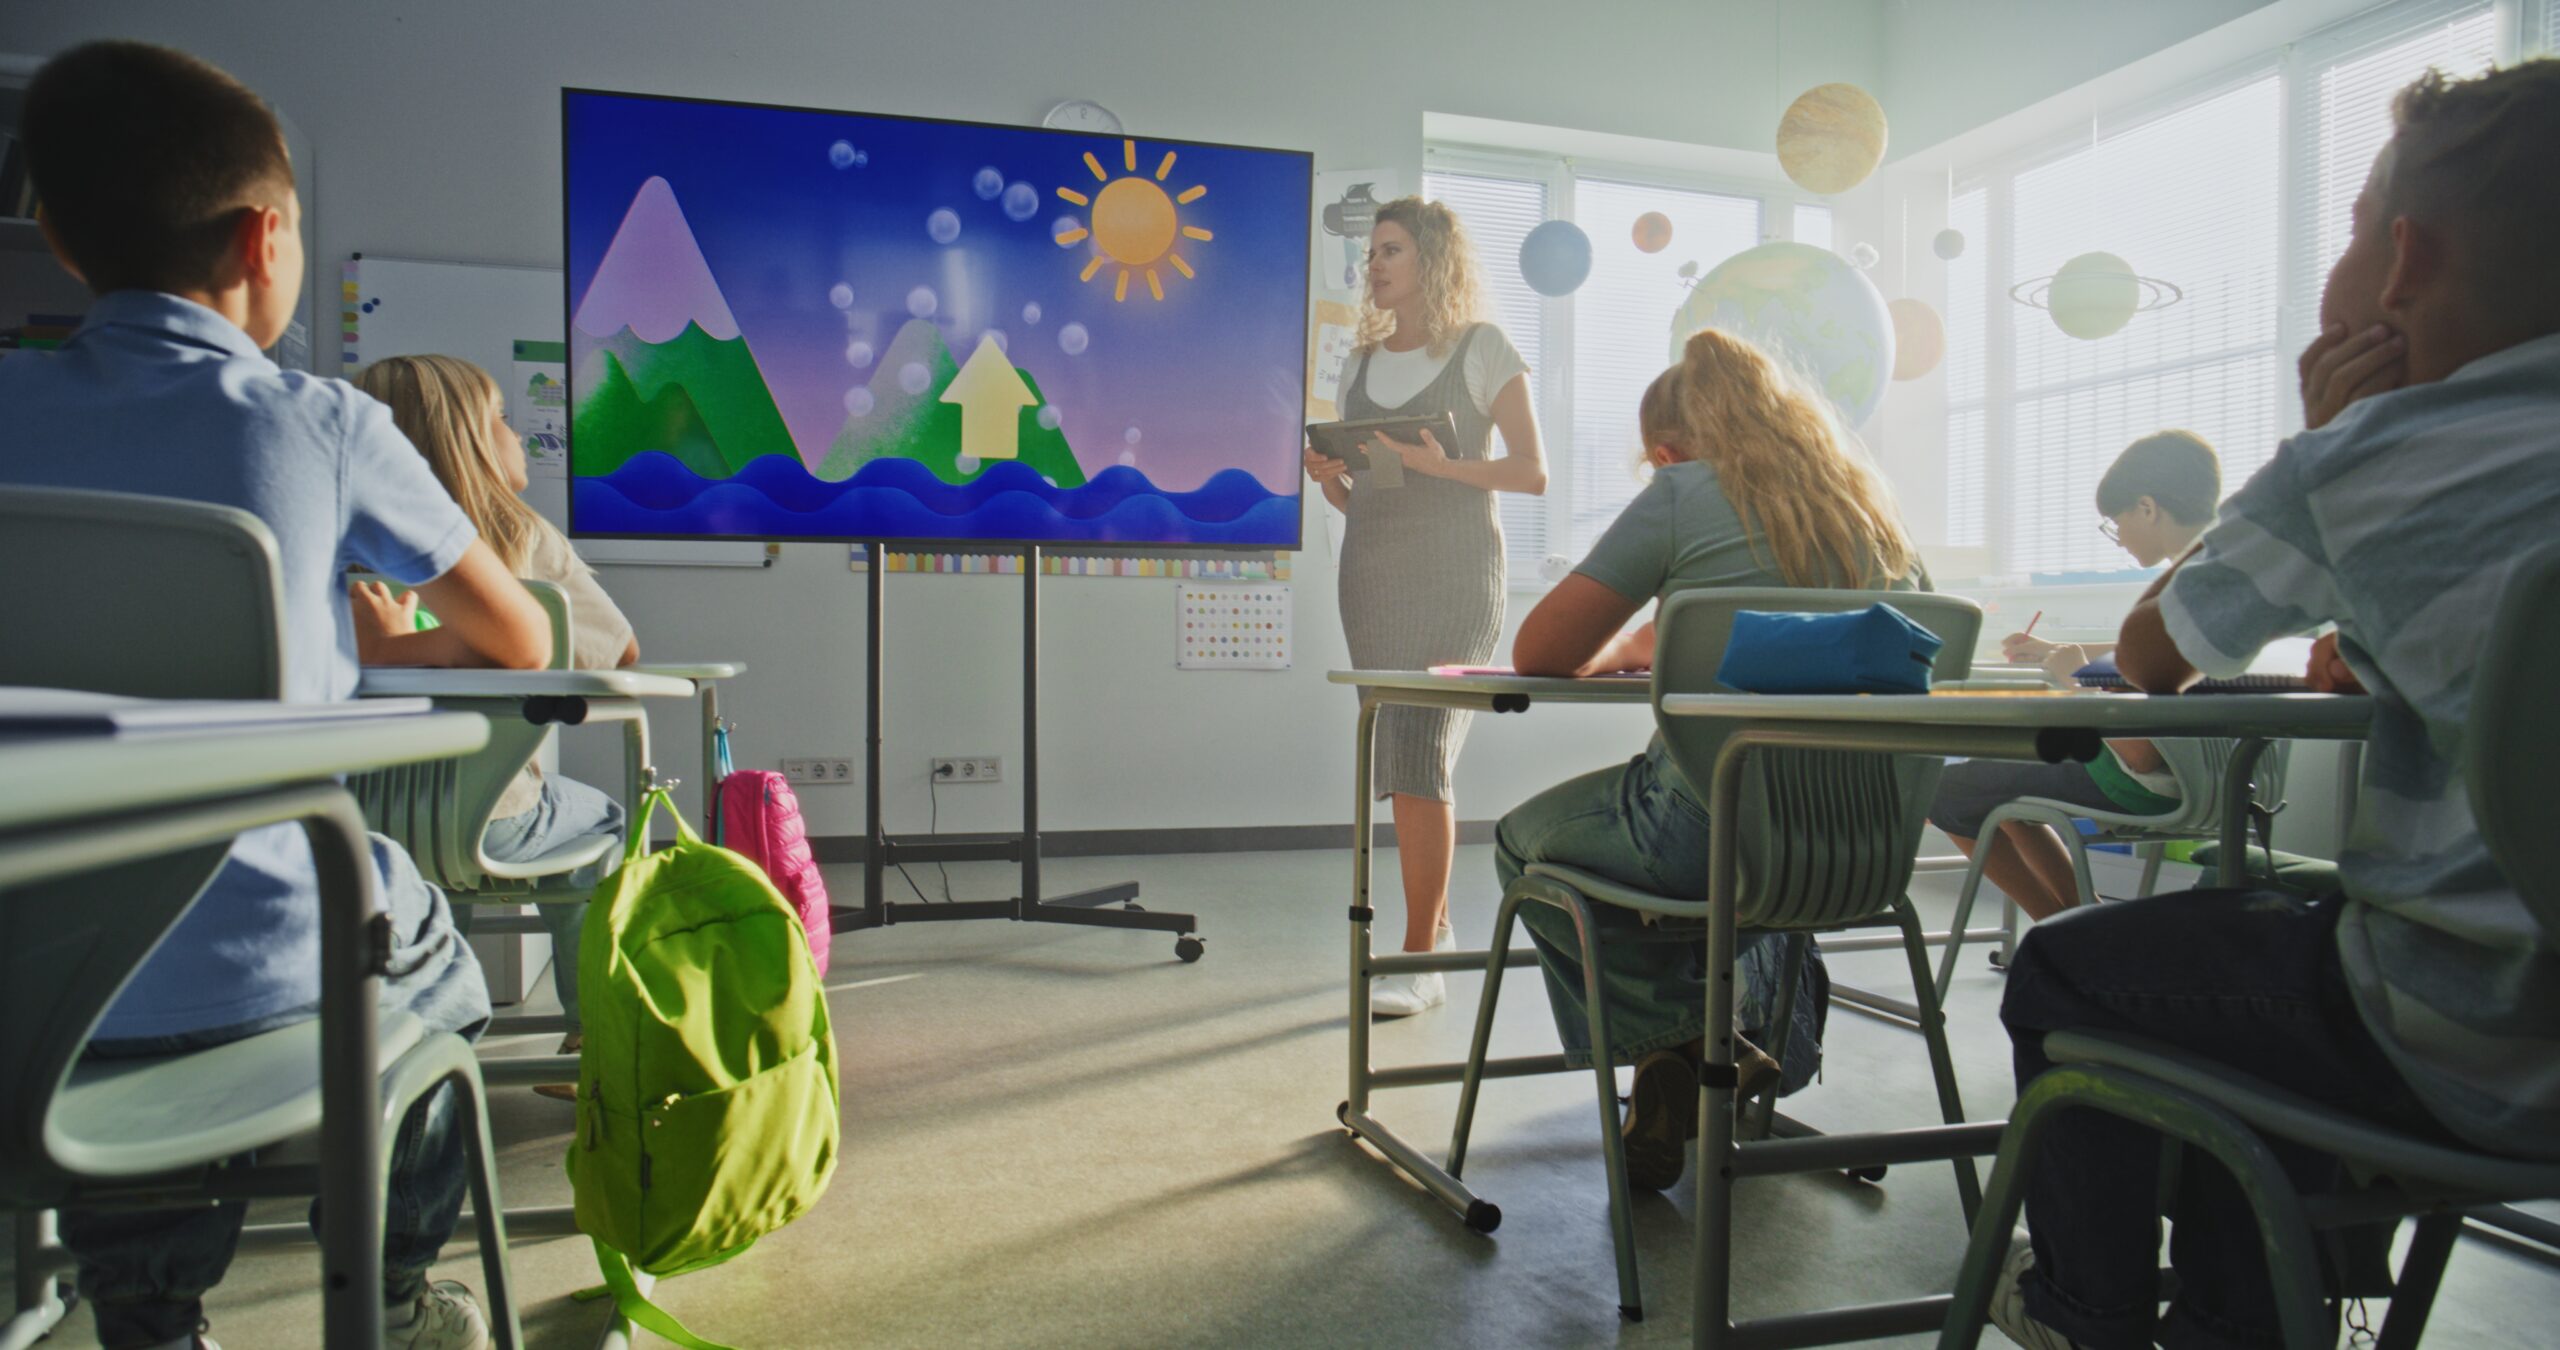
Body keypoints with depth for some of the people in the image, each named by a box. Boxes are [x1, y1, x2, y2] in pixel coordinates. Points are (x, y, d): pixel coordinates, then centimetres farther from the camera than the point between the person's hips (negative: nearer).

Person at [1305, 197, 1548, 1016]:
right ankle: (1436, 919, 22)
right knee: (1405, 758, 7)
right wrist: (1329, 477, -3)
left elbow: (1532, 471, -4)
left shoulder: (1483, 350, 2)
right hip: (1371, 572, 6)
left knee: (1417, 758, -14)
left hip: (1454, 575, -5)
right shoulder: (1363, 364, 18)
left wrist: (1441, 463, -18)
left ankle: (1419, 957, -8)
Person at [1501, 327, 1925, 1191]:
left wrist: (1628, 648, 14)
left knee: (1521, 843, 22)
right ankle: (1759, 1016, 29)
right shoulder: (1872, 507, 11)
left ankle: (1687, 1034, 11)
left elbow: (1539, 654, -6)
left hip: (1707, 835, -7)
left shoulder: (1684, 495, -7)